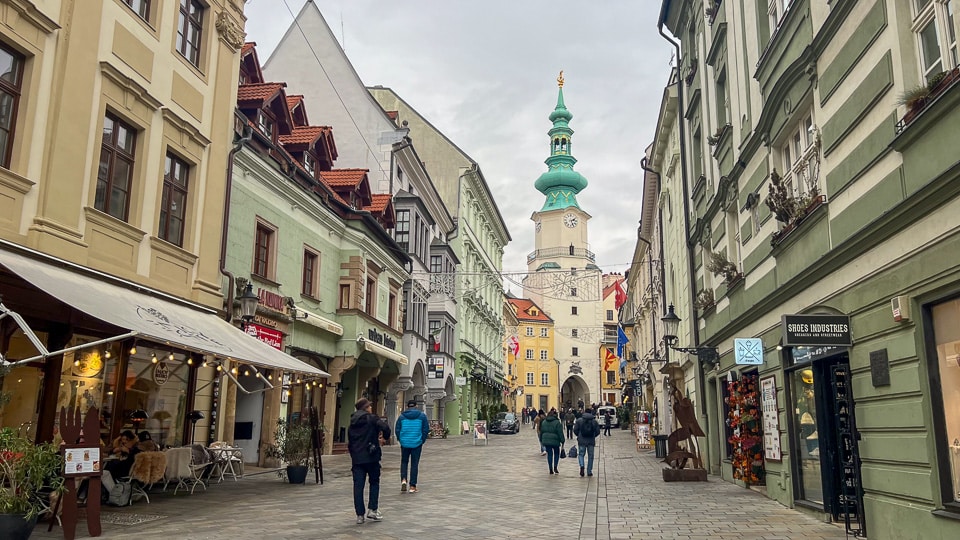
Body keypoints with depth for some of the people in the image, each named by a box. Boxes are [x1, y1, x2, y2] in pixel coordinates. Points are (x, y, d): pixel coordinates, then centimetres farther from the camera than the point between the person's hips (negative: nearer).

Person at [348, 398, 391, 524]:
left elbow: (349, 441, 17)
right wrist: (385, 437, 0)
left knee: (358, 486, 4)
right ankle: (372, 509, 7)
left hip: (356, 458, 4)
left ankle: (360, 515, 3)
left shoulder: (352, 422, 13)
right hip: (371, 457, -4)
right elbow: (385, 428, -20)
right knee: (374, 482, 13)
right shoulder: (372, 419, -4)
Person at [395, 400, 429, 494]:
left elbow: (397, 430, 1)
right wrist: (422, 440, 9)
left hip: (405, 443, 1)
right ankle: (412, 486, 7)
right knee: (414, 464, 6)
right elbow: (426, 429, -2)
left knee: (404, 462, 17)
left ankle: (403, 479, -4)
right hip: (417, 444, -1)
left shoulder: (402, 416, 1)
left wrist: (400, 440, 13)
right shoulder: (422, 416, -1)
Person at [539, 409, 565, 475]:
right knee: (556, 453, 14)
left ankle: (551, 470, 9)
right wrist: (562, 441, -4)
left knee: (549, 454, 10)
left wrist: (541, 440, 21)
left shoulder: (544, 422, 7)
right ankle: (555, 467, 1)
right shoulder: (557, 422, -9)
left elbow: (541, 432, 13)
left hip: (546, 441, 4)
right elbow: (560, 433, -10)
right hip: (555, 441, -4)